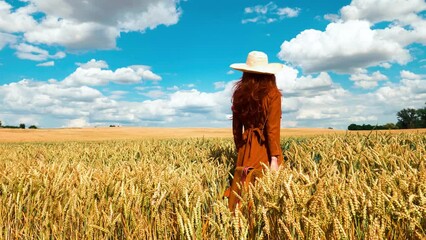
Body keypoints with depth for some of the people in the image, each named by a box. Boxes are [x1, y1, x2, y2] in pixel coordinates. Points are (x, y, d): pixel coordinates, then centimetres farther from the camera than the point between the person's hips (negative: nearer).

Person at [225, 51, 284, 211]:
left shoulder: (239, 93, 7)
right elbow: (273, 129, -13)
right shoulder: (272, 94, -6)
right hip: (264, 150, -4)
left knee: (242, 192, 10)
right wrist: (274, 159, -12)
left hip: (245, 150, 5)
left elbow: (236, 127, 10)